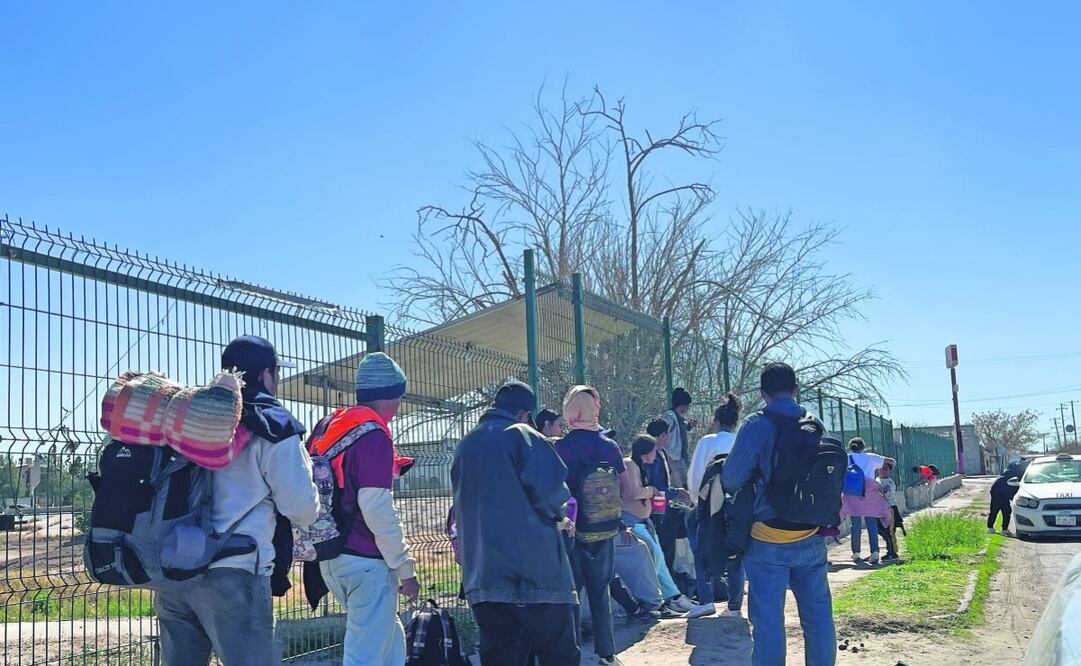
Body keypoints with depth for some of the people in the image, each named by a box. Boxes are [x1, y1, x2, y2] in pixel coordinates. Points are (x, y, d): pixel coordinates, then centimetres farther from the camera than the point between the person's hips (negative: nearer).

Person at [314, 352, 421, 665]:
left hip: (332, 557, 9)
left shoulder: (328, 427, 12)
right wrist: (405, 568, -13)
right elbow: (377, 510, -19)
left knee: (390, 637, 22)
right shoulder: (374, 434, -15)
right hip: (366, 560, -9)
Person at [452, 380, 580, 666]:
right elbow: (552, 491, -15)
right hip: (534, 571, -6)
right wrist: (559, 513, 5)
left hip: (483, 575, 6)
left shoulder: (466, 446, 14)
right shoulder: (521, 436, -6)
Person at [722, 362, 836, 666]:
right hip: (811, 539, 5)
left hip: (769, 541, -4)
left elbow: (731, 480, -10)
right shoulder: (815, 426, 4)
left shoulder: (757, 425, -11)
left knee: (768, 619, 1)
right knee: (818, 615, 12)